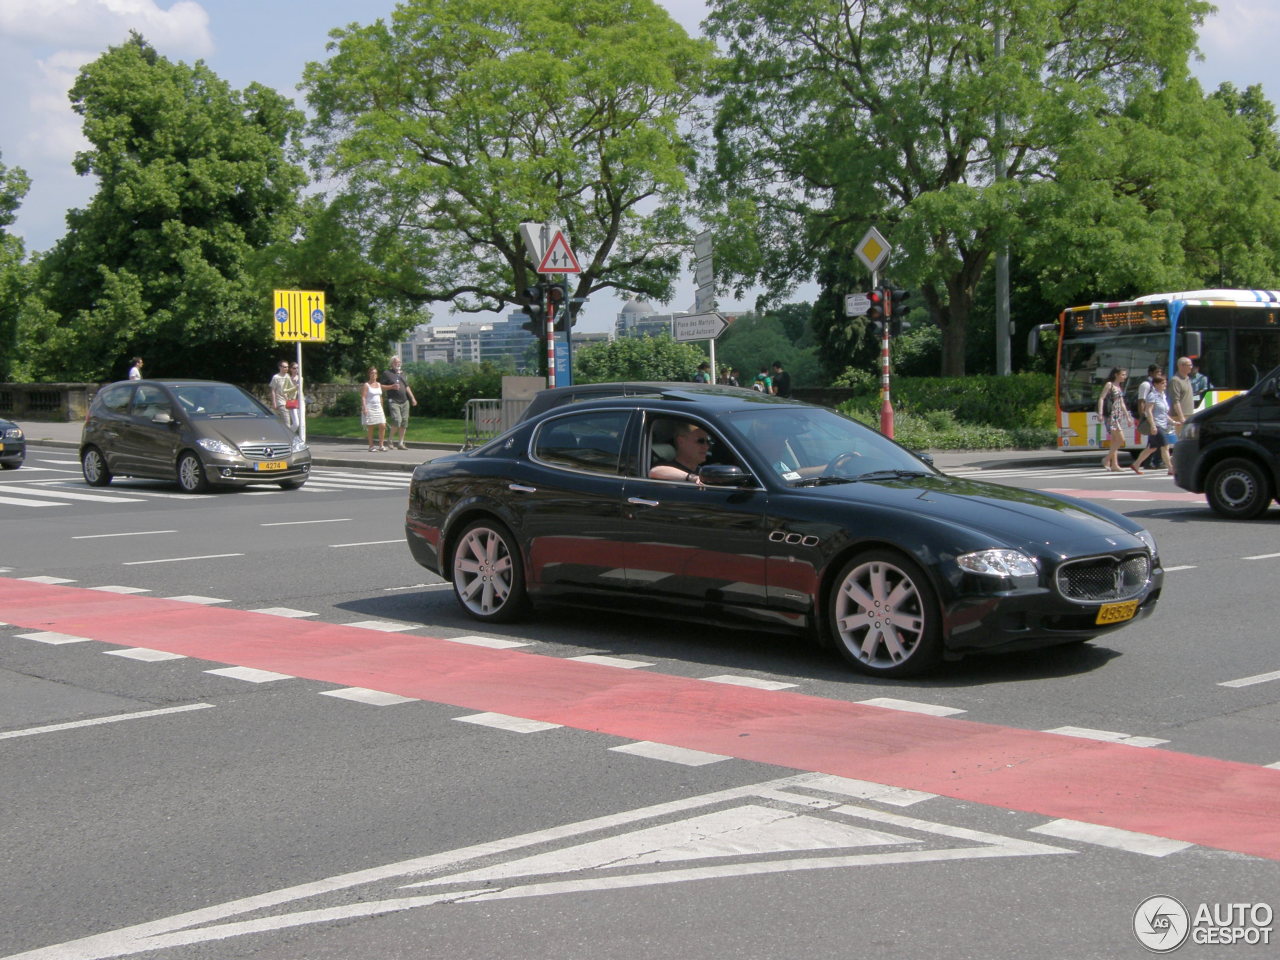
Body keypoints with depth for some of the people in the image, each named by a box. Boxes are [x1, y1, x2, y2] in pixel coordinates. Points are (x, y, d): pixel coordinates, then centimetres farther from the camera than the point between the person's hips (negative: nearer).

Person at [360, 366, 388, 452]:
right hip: (369, 408, -6)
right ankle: (371, 446, 5)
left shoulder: (379, 385, 14)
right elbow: (363, 397, -10)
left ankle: (381, 445, 5)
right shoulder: (366, 385, -4)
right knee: (370, 427, -2)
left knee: (383, 426, -3)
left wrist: (382, 408, 19)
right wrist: (364, 408, -20)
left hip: (378, 408, 6)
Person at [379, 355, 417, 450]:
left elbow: (407, 387, 26)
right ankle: (391, 440, 0)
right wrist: (392, 387, -14)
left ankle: (401, 443, 10)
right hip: (394, 402, -6)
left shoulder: (402, 374, 20)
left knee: (404, 422, 3)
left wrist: (412, 398, 19)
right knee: (397, 420, -20)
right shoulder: (387, 373, 0)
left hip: (404, 401, 6)